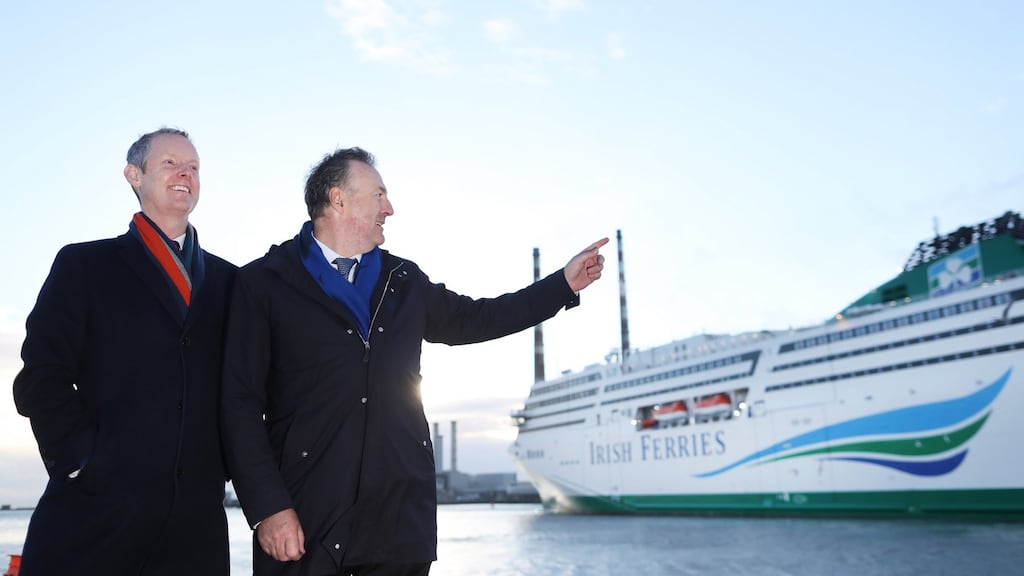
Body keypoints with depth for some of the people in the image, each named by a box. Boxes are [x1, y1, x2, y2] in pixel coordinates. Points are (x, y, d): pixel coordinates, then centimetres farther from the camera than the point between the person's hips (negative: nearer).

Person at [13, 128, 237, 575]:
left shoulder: (227, 280, 14)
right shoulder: (84, 264, 6)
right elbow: (41, 378, -2)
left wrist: (226, 462, 1)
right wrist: (81, 461, -11)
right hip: (95, 507, -2)